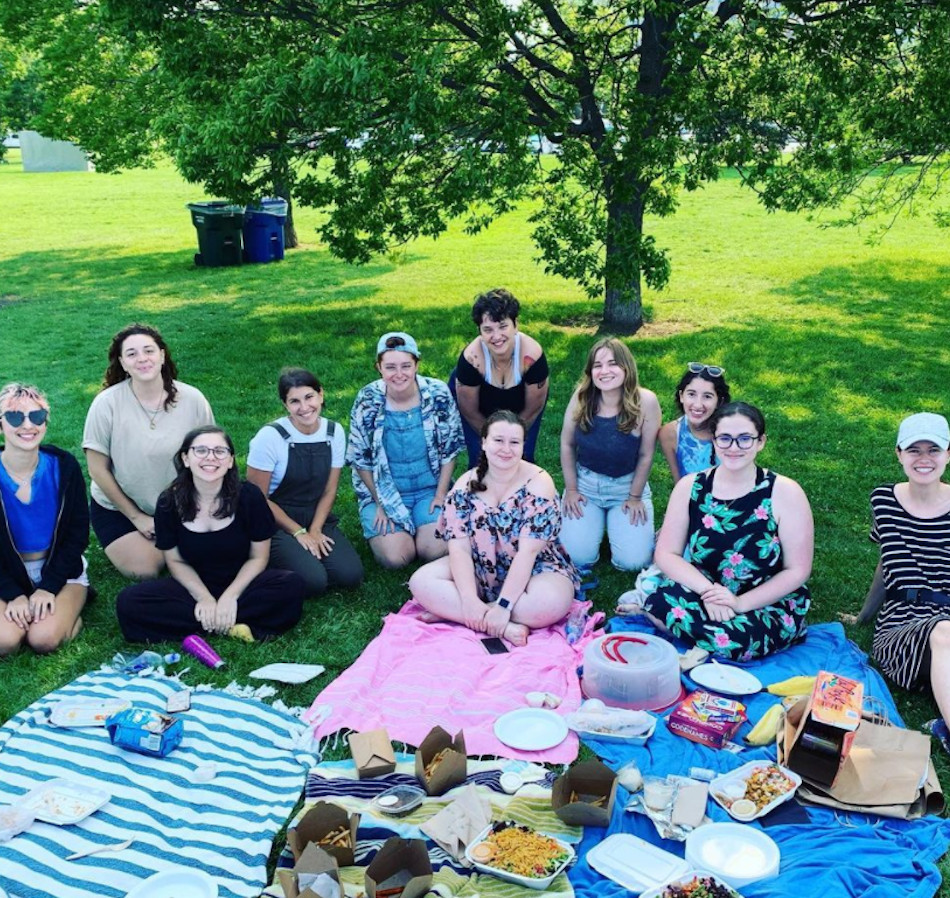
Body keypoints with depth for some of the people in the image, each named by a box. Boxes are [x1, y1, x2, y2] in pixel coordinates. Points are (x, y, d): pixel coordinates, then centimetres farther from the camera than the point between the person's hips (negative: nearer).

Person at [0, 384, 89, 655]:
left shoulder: (63, 465, -11)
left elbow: (78, 533, -5)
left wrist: (49, 586, -13)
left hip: (60, 569, -1)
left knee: (43, 639, -26)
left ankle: (70, 609, 5)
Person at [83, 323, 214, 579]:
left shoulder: (193, 399, -14)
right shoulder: (107, 403, -18)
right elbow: (98, 470, -11)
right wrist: (136, 517, -9)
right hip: (118, 507, -2)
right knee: (145, 570, -15)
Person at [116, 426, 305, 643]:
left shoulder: (249, 496, -13)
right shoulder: (169, 502, -9)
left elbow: (258, 557, -5)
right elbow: (176, 561, -1)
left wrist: (230, 596, -19)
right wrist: (204, 598, -17)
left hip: (240, 584, -1)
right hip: (194, 587, 1)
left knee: (293, 586, -31)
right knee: (128, 603, -25)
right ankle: (231, 626, -21)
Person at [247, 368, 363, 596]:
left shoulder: (334, 432, -3)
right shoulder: (270, 436, -16)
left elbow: (329, 491, 4)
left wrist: (315, 530, -9)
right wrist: (298, 532, -13)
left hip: (316, 518, 5)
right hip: (276, 523, -4)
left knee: (351, 576, -16)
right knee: (314, 581, -25)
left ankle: (306, 555, 10)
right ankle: (274, 558, 5)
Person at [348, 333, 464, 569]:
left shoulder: (438, 394, -12)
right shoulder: (367, 401, -14)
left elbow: (450, 450, -1)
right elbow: (361, 459, -5)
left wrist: (441, 494, -5)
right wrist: (381, 504, -6)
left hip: (430, 489, 1)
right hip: (384, 493, 0)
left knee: (435, 550, -18)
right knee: (395, 557, -18)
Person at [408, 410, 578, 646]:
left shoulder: (538, 483, -16)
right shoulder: (466, 485, -5)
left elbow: (528, 551, -22)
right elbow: (459, 548, -12)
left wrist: (503, 605, -29)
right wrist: (470, 600, -27)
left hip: (532, 570, -3)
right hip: (477, 571, 4)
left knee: (550, 603, -36)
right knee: (420, 582, -19)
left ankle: (450, 612, -23)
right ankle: (505, 627, -27)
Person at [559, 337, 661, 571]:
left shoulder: (645, 401, -21)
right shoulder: (582, 397, -15)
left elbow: (646, 455, -10)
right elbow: (567, 444, -2)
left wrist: (635, 497, -4)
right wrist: (570, 489, 0)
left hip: (627, 485, -1)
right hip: (585, 483, 1)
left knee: (632, 561, -12)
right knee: (577, 557, -10)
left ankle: (615, 520, 20)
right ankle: (598, 520, 22)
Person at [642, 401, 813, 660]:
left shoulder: (784, 493, -12)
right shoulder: (690, 487, -4)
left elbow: (797, 570, -9)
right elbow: (666, 554, -5)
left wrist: (740, 603, -21)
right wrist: (708, 590, -23)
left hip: (768, 604, -1)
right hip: (704, 595, 2)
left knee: (731, 637, -34)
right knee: (661, 599, -31)